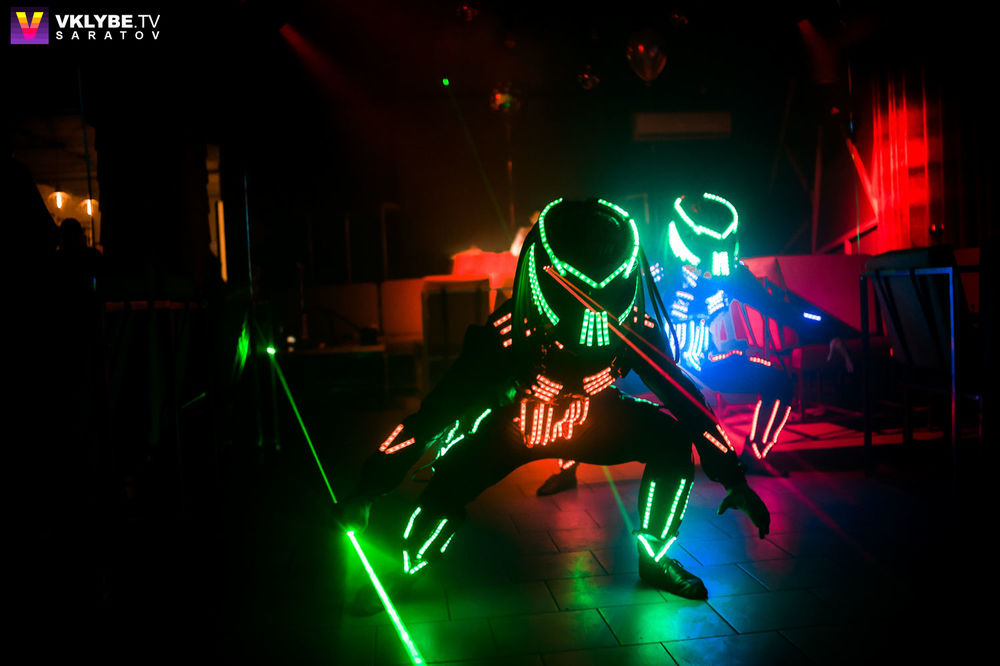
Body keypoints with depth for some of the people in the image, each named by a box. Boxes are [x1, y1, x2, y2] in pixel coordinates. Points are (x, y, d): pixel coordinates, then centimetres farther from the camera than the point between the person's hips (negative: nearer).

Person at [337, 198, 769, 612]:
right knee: (446, 489, -22)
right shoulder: (507, 334, -37)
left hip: (592, 421, 3)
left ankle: (654, 558, 6)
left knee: (670, 440, -19)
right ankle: (398, 575, 13)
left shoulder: (636, 329, -28)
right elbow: (436, 410, -31)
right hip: (509, 425, -2)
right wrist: (368, 489, -29)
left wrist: (733, 477, -11)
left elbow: (685, 398, -13)